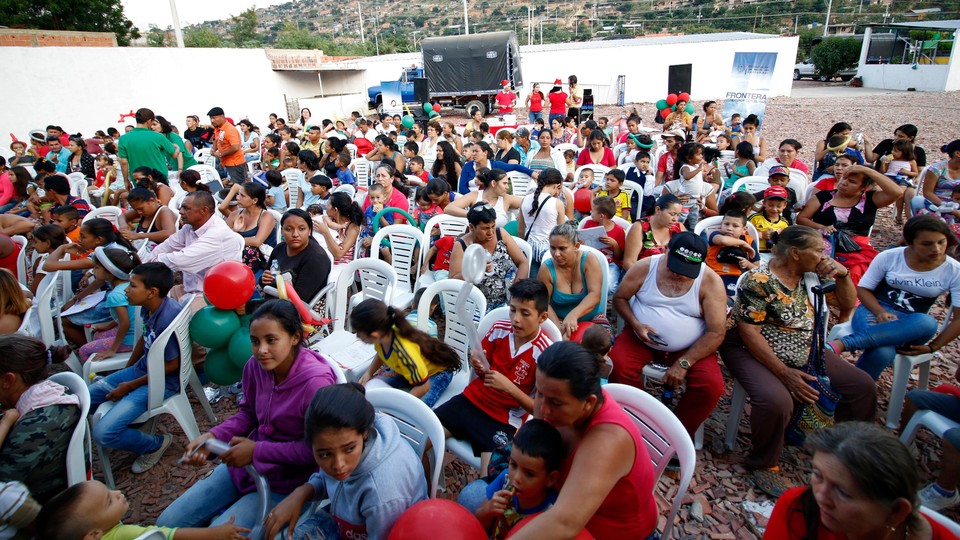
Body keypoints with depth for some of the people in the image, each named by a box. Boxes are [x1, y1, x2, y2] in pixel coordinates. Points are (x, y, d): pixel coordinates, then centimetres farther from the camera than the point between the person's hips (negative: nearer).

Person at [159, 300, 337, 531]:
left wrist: (257, 450, -19)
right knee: (167, 524, 7)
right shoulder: (255, 366, -8)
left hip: (284, 483, -6)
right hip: (244, 463, 7)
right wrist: (212, 436, -8)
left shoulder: (316, 382, -28)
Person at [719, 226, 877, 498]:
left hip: (807, 352, 8)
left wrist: (843, 274, -6)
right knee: (776, 401, -34)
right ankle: (763, 464, -5)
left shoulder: (813, 274, 3)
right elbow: (748, 332, -21)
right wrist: (783, 372, -23)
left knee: (863, 387, 0)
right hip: (756, 352, -8)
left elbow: (848, 304, 14)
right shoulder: (758, 281, -20)